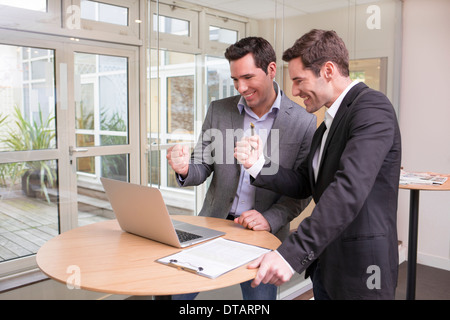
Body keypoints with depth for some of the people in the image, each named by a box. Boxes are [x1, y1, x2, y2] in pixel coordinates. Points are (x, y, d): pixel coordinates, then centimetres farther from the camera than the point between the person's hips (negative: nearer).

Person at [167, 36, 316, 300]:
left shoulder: (303, 122, -8)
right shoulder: (218, 110, 0)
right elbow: (202, 169, 2)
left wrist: (270, 219, -18)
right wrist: (185, 169, -20)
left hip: (263, 237, -2)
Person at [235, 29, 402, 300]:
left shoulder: (372, 107, -17)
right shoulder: (330, 121, 12)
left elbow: (349, 189, -30)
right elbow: (305, 183, 11)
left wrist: (292, 254, -34)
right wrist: (258, 165, -5)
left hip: (358, 268, -8)